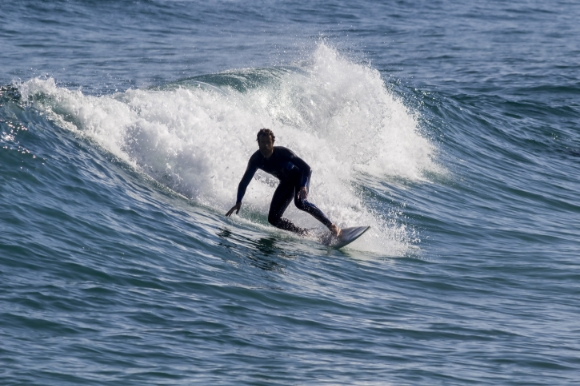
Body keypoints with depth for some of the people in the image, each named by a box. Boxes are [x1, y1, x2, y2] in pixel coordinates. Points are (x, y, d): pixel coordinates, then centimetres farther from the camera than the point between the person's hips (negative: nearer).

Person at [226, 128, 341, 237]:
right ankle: (305, 234, -3)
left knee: (299, 202, -36)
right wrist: (238, 202, -22)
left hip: (300, 175, -6)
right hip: (286, 182, 6)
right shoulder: (256, 159, -18)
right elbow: (244, 182, -9)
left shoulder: (282, 152, -30)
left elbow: (306, 168, -32)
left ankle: (332, 226, -34)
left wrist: (303, 186, -49)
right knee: (273, 218, -7)